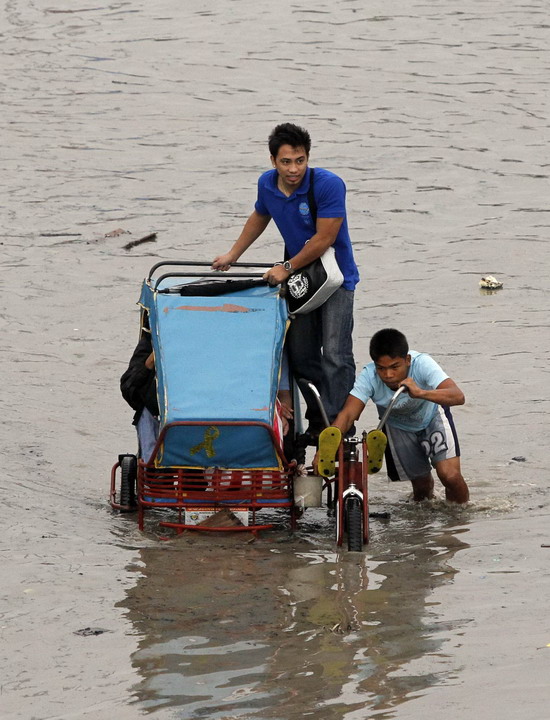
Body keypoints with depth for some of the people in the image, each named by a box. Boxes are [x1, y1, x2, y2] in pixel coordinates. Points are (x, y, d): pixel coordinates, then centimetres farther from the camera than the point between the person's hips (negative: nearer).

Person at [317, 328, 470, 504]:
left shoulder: (422, 364, -38)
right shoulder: (368, 376, -33)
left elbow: (458, 396, -49)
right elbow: (347, 415, -38)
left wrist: (420, 393, -66)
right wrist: (324, 450, -54)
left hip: (431, 417, -2)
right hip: (397, 427, 2)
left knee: (450, 475, -18)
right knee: (421, 484, 5)